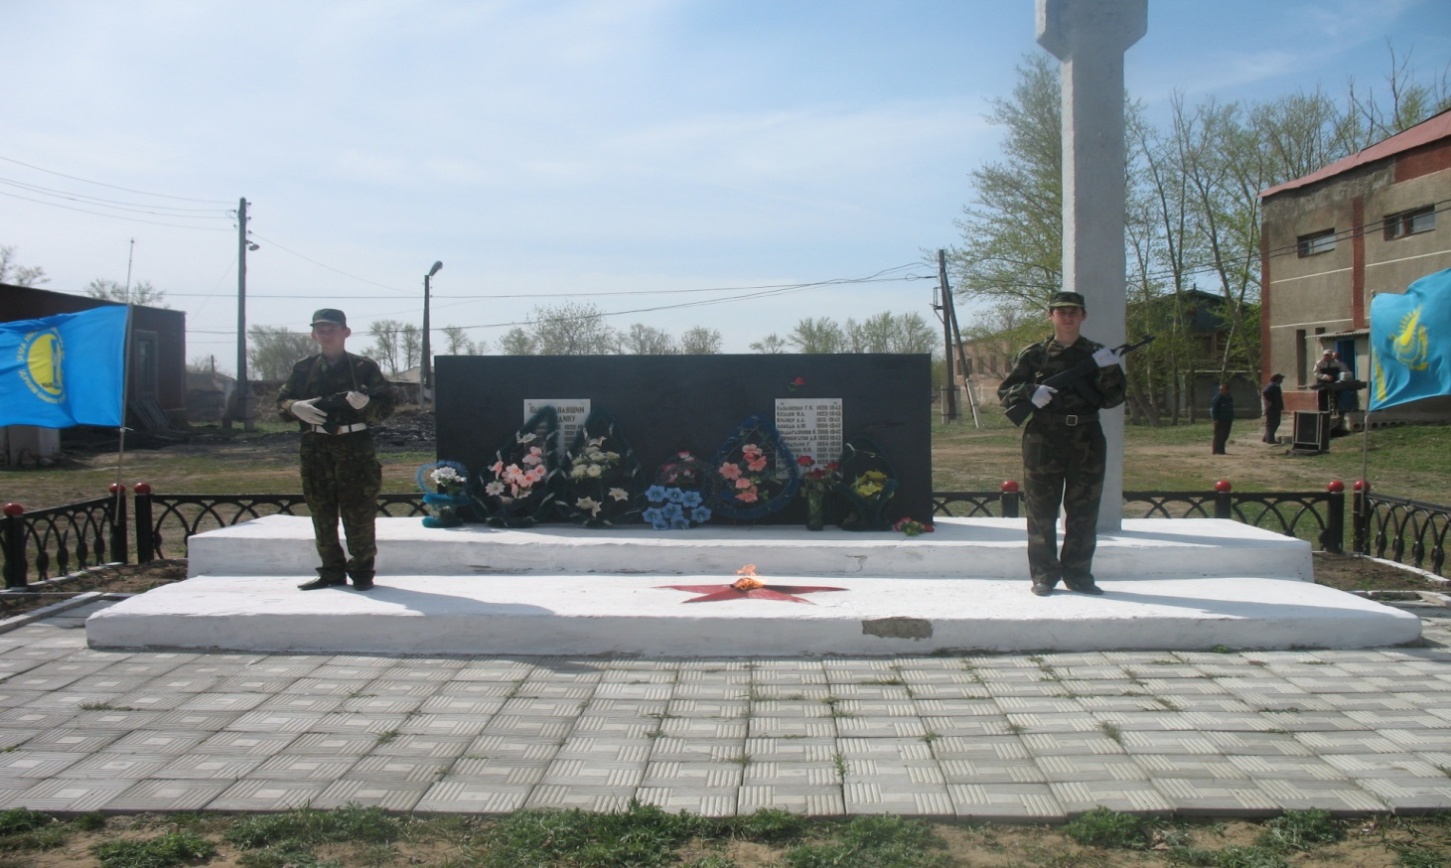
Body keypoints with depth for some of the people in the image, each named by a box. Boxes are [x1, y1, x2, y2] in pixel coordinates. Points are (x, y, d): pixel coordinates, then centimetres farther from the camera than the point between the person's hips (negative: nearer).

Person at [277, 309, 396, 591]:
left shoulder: (365, 368, 2)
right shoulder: (303, 369, 11)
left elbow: (385, 407, -1)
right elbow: (282, 401, 13)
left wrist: (366, 405, -22)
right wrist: (296, 407, -10)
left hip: (355, 452, -4)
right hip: (316, 452, 4)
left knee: (359, 516, -3)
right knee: (322, 517, 9)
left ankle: (362, 570, 8)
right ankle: (331, 571, 19)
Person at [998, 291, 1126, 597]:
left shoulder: (1097, 354, 10)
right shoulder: (1034, 355, 5)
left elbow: (1112, 399, 4)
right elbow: (1005, 392, 5)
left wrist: (1110, 371, -14)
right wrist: (1030, 392, -15)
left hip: (1087, 442, 2)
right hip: (1043, 441, -2)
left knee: (1084, 513, 6)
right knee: (1041, 512, 1)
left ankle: (1078, 574, 15)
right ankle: (1044, 575, 10)